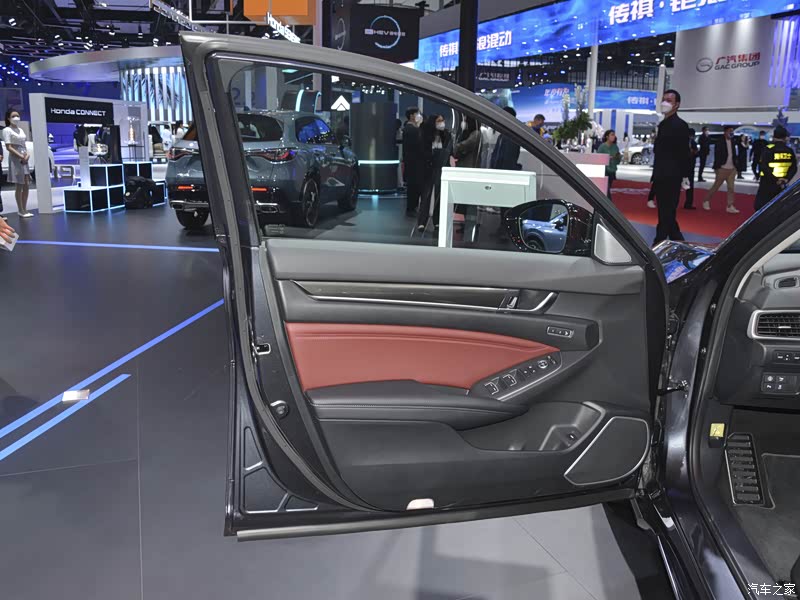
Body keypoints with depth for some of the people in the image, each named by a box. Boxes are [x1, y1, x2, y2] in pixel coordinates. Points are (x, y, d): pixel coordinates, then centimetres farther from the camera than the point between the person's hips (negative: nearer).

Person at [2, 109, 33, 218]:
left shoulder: (21, 130, 16)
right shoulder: (7, 130, -5)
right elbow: (8, 147, -11)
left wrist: (27, 155, -2)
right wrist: (21, 157, -17)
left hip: (24, 159, 7)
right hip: (15, 159, -7)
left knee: (26, 185, 6)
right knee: (19, 186, -6)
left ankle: (24, 210, 12)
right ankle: (21, 211, -2)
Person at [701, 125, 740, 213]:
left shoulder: (733, 142, 7)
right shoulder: (719, 143, -9)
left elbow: (734, 154, 17)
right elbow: (717, 157, -11)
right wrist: (716, 169, -13)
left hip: (732, 169, 5)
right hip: (722, 169, -5)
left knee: (731, 188, 2)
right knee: (715, 187, 3)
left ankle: (730, 206, 4)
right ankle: (706, 201, 21)